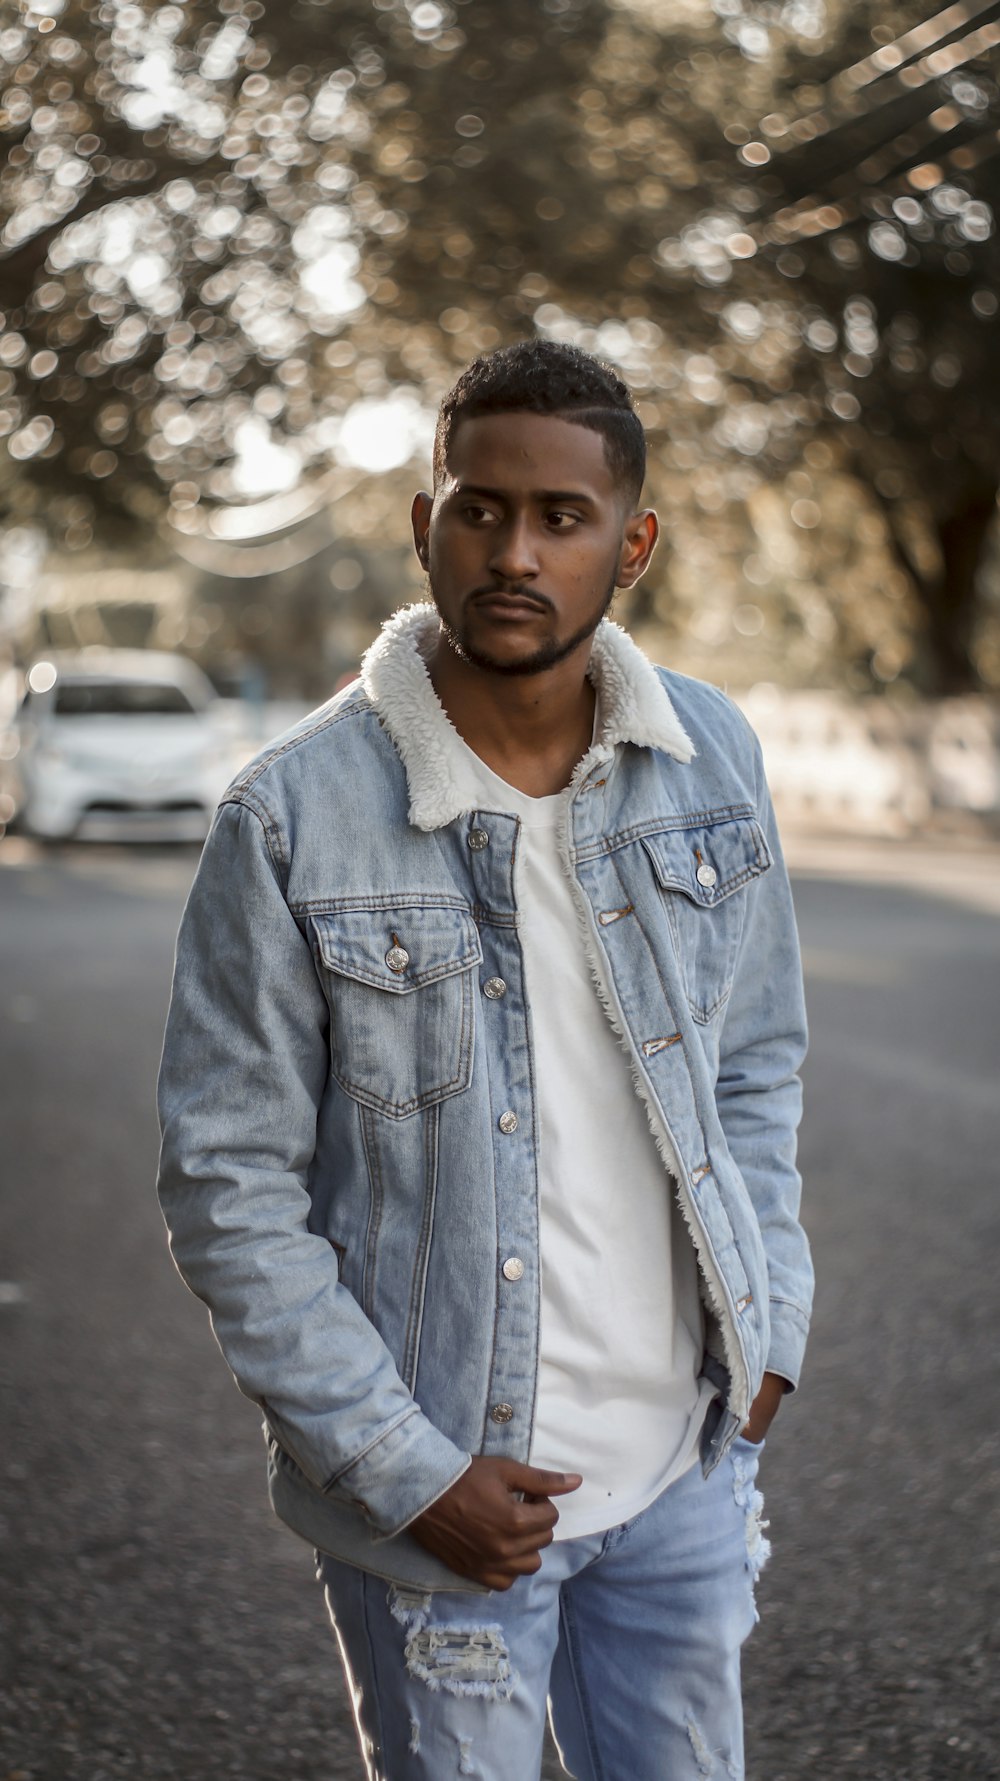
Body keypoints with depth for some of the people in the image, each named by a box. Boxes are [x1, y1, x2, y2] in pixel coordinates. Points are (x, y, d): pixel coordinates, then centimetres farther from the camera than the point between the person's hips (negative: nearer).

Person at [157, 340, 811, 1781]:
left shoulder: (710, 756, -2)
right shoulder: (293, 819, -17)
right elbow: (228, 1188, -13)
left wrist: (768, 1316, 3)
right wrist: (408, 1470, -15)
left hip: (688, 1451, 4)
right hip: (440, 1477, -4)